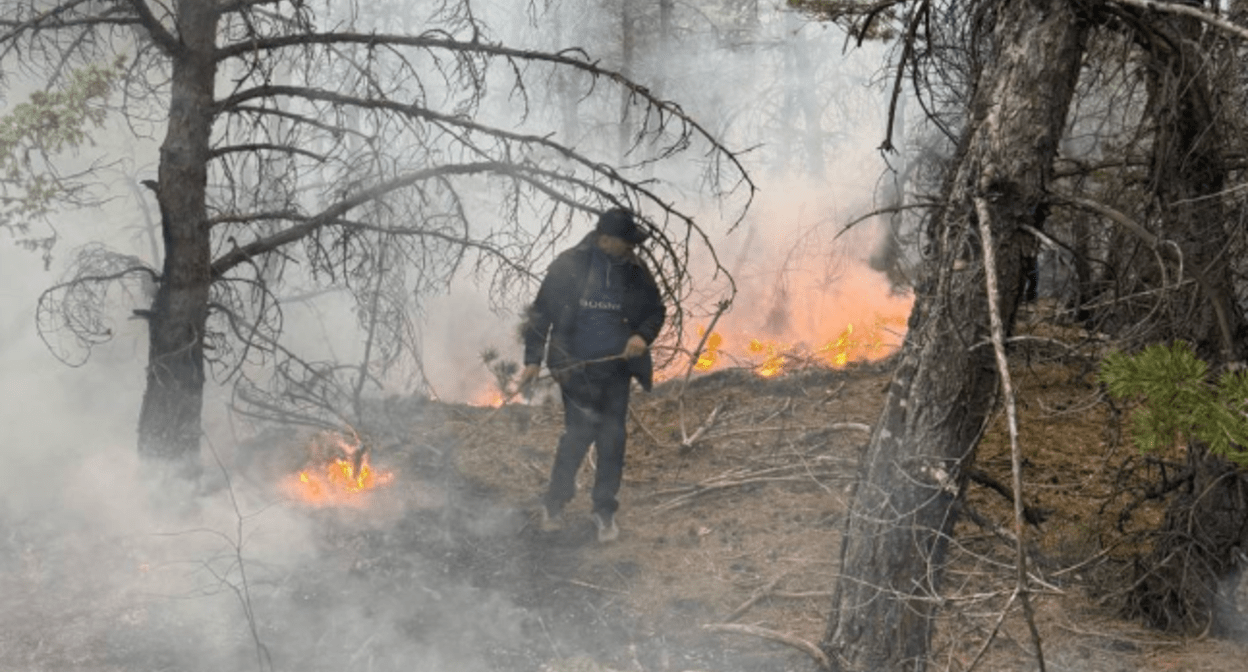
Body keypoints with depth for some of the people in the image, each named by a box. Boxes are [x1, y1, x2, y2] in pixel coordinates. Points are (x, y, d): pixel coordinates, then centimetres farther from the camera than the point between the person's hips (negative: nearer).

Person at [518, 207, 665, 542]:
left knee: (612, 439, 5)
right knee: (580, 430, -9)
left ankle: (605, 511, 19)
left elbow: (656, 310, 11)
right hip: (576, 365, -3)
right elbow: (541, 312, -2)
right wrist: (533, 360, -3)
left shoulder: (635, 272, -1)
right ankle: (554, 502, 12)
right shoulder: (569, 266, -9)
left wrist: (643, 336, -10)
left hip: (616, 367, 3)